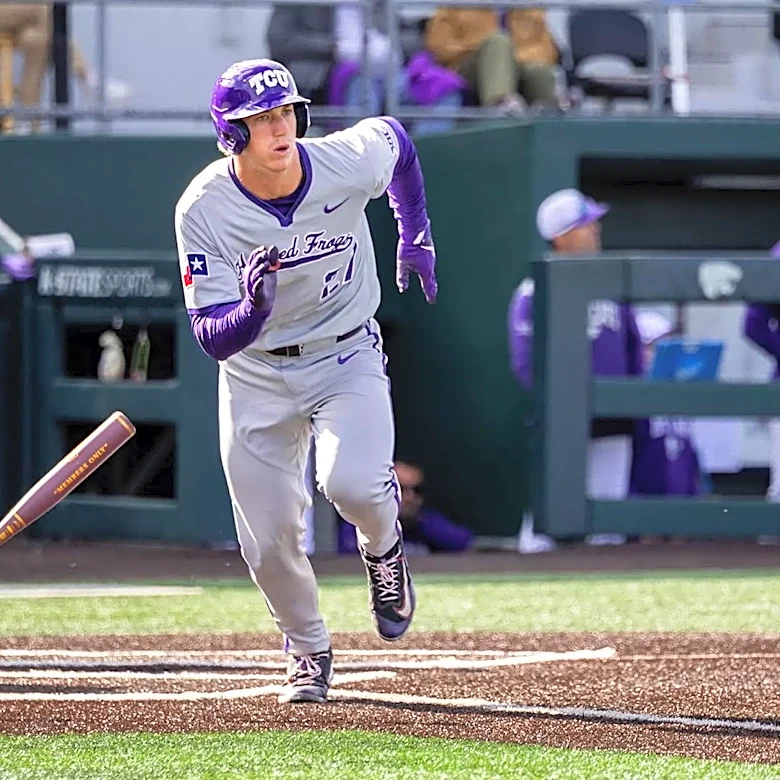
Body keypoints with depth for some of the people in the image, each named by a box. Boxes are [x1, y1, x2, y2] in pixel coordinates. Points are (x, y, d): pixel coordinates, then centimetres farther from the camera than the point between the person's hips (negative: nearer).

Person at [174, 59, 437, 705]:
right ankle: (309, 652, 28)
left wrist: (417, 237, 11)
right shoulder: (205, 210, -23)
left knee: (353, 483, -28)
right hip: (255, 373, 1)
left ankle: (383, 546, 9)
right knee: (268, 539, -1)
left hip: (346, 355, -1)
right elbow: (213, 339, -26)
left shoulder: (349, 162, -20)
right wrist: (254, 307, -47)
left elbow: (394, 136, 7)